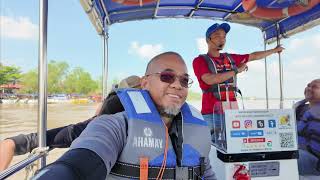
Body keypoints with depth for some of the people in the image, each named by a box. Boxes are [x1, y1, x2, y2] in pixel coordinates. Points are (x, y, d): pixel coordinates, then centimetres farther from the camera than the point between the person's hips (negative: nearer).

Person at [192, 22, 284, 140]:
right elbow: (210, 80, -17)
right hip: (211, 113, -4)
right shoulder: (200, 60, -2)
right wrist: (236, 70, -8)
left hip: (232, 111, 5)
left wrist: (274, 50, 38)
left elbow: (253, 56, 28)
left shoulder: (230, 58, 14)